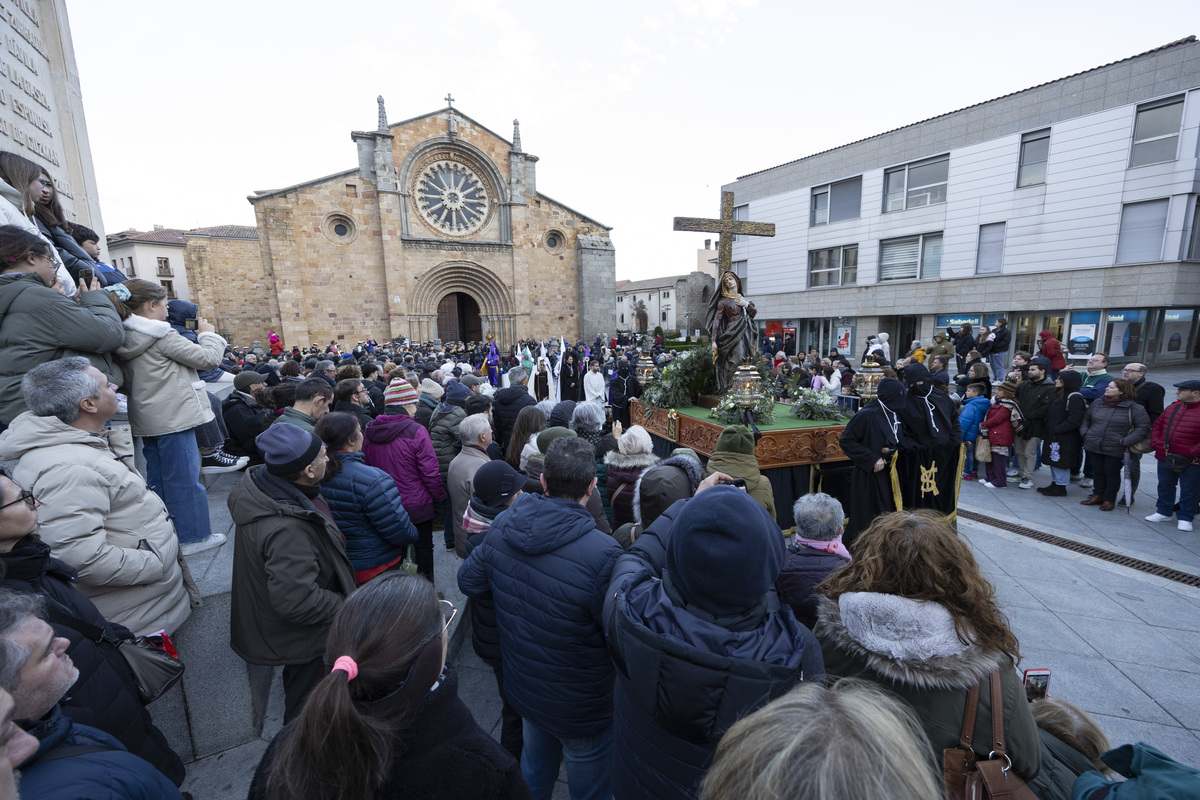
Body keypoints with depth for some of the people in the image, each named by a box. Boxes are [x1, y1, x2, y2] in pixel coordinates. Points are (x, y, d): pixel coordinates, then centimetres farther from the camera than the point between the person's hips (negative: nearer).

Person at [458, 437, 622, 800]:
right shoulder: (603, 555, -36)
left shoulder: (502, 525, -15)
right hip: (580, 707, -5)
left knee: (535, 765, 33)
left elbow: (469, 580, 0)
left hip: (522, 688, 6)